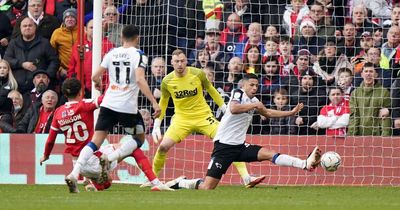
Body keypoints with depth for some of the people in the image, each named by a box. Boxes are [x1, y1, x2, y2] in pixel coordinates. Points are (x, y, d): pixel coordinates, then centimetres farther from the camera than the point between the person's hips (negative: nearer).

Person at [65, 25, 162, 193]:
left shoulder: (112, 53, 10)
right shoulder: (138, 55, -3)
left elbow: (95, 77, 15)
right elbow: (140, 79, -18)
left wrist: (98, 83, 39)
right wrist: (154, 102, -20)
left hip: (108, 103, 4)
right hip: (128, 107, -4)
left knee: (96, 141, 3)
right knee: (139, 139, 18)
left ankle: (74, 174, -16)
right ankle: (110, 158, -5)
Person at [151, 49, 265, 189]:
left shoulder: (198, 74, -9)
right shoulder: (167, 81, -6)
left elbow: (212, 91, 6)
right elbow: (162, 103, 10)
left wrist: (226, 111, 6)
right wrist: (156, 126, 8)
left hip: (203, 116, -1)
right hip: (182, 118, 1)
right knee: (163, 147, -15)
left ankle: (247, 178, -14)